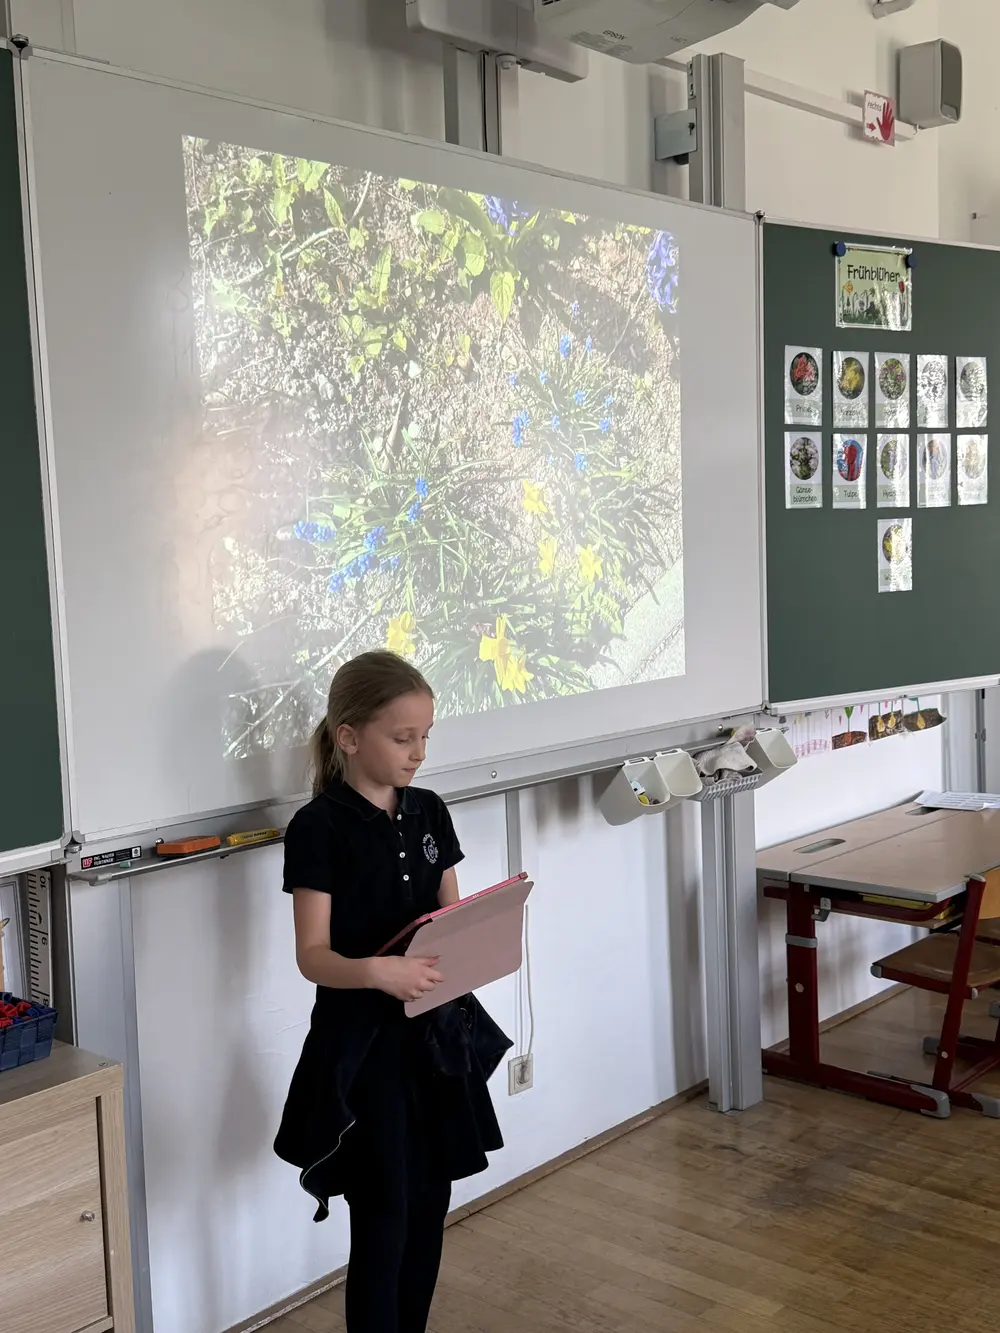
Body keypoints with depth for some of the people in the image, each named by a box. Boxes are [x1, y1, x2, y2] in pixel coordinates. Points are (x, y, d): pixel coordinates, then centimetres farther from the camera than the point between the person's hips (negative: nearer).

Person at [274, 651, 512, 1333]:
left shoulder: (428, 812, 5)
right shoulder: (319, 828, -14)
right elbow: (313, 955, -16)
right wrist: (379, 972, -34)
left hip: (438, 1031, 6)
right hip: (362, 1040, -6)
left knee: (430, 1206, 15)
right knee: (382, 1222, 0)